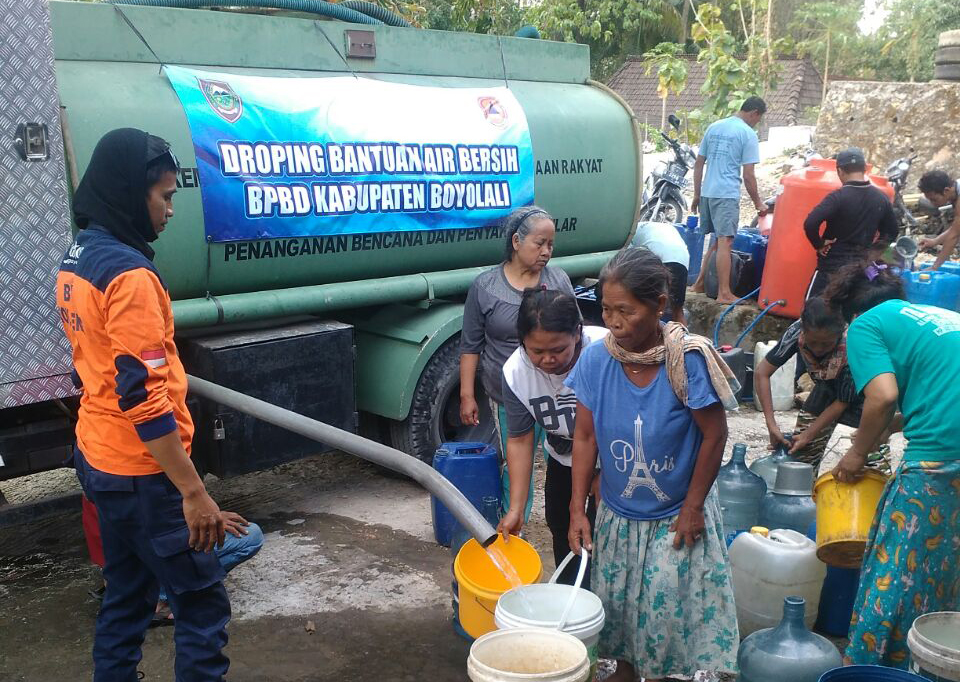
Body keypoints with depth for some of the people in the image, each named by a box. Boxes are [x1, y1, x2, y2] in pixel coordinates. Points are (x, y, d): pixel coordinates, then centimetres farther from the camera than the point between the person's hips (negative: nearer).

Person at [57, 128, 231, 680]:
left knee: (127, 594, 19)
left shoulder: (77, 260, 8)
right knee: (203, 600, 1)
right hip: (142, 471, -9)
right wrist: (193, 492, -24)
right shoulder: (129, 273, -22)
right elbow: (144, 397, -26)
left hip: (99, 458, 9)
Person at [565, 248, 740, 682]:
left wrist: (692, 508, -10)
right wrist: (578, 509, -7)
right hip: (618, 515, 3)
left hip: (675, 518, -3)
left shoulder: (688, 359, -24)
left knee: (667, 610, 6)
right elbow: (585, 437, -6)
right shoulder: (595, 360, -15)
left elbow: (714, 435, -14)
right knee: (616, 604, 19)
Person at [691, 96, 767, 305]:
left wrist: (697, 195, 21)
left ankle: (700, 283, 22)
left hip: (707, 193, 7)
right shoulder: (748, 133, -5)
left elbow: (698, 164, 16)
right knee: (725, 242, -8)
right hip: (727, 195, -7)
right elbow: (748, 175, -7)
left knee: (717, 241, 18)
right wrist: (758, 203, 2)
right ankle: (724, 294, -8)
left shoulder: (714, 127, 15)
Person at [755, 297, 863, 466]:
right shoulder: (796, 332, -32)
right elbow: (762, 372, -25)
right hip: (827, 386, 2)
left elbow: (842, 402, -24)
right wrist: (771, 425, -30)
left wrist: (808, 435, -24)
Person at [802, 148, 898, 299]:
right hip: (862, 266, 6)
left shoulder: (838, 197, -15)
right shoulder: (881, 198, 5)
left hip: (833, 264, -6)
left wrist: (818, 245, -13)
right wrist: (873, 250, 16)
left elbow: (810, 223, -28)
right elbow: (892, 232, 16)